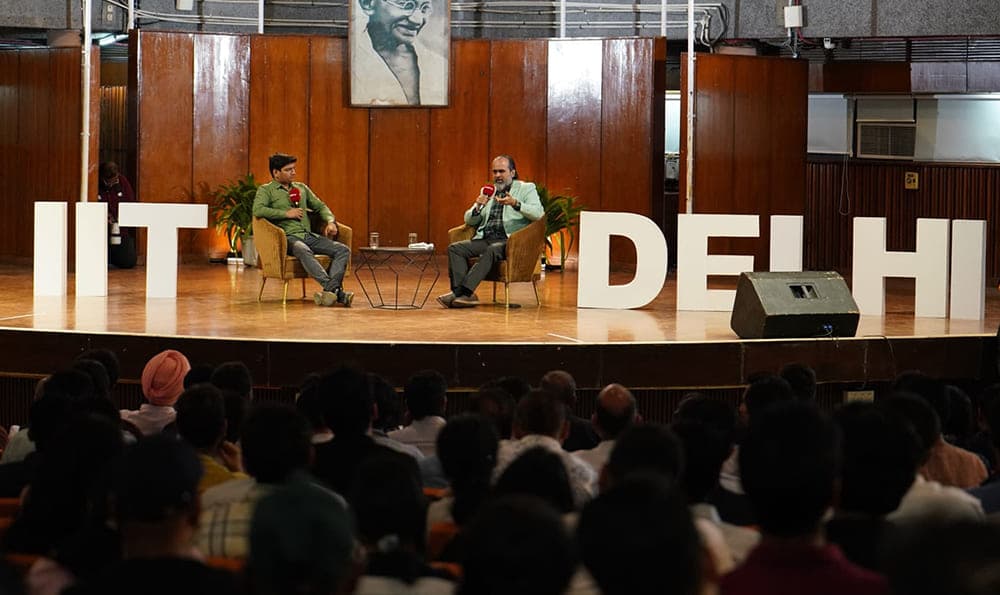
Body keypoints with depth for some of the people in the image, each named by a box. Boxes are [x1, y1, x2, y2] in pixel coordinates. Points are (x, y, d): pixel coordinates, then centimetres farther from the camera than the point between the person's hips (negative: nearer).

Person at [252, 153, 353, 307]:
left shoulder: (301, 187, 25)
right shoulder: (266, 190, 7)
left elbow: (320, 206, 28)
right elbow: (257, 210, -11)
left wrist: (330, 221, 7)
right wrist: (286, 213, -10)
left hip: (309, 235, 6)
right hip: (288, 237, -6)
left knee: (343, 250, -18)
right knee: (303, 250, -41)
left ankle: (330, 289, -38)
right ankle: (336, 290, -52)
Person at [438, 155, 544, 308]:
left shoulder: (526, 189, 9)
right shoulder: (487, 191, 24)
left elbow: (539, 214, -8)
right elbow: (469, 221, 21)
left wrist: (515, 203, -21)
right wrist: (478, 207, 0)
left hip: (508, 240, -5)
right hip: (484, 239, 6)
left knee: (491, 250, -37)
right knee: (454, 248, -19)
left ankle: (465, 291, -42)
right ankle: (459, 292, -32)